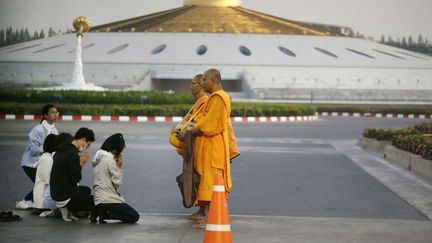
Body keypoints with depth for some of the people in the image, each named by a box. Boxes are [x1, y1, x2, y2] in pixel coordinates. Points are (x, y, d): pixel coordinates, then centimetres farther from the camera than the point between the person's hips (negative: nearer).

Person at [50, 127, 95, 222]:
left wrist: (80, 163, 6)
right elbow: (76, 178, -20)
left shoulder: (62, 149, 9)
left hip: (56, 192, 9)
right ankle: (67, 208, -1)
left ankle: (67, 208, 12)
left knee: (86, 190, 32)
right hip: (64, 196, -9)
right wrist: (81, 163, -9)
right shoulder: (72, 154, -22)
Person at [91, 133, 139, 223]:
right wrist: (119, 167, -3)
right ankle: (106, 213, -11)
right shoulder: (110, 160, -15)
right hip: (108, 200, -9)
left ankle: (101, 211, 6)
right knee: (134, 217, -4)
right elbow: (117, 183, -13)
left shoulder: (99, 158, 12)